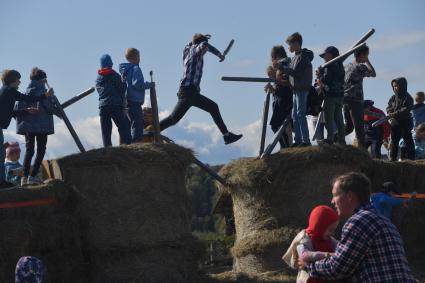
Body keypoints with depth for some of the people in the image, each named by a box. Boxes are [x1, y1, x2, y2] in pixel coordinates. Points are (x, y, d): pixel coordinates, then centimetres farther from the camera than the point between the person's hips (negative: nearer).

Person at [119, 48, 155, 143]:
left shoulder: (125, 70, 15)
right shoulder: (136, 69, -12)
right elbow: (137, 84, -21)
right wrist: (149, 84, -10)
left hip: (127, 101, 9)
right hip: (135, 101, -9)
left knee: (134, 123, 17)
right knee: (138, 124, -10)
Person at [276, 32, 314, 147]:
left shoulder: (303, 56, -13)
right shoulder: (296, 57, 16)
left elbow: (295, 72, -21)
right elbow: (292, 71, 15)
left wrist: (281, 67, -19)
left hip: (302, 89, -10)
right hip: (297, 89, 10)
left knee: (300, 114, -11)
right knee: (295, 115, 10)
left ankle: (306, 140, -10)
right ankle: (298, 140, 14)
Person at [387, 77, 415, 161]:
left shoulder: (407, 98, -7)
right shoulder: (393, 98, 10)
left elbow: (406, 109, -17)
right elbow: (388, 108, 10)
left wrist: (396, 113, -26)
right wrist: (390, 113, -12)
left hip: (405, 122, -5)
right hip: (395, 123, 5)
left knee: (408, 141, -1)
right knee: (394, 141, 7)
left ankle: (411, 158, 2)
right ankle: (393, 158, 11)